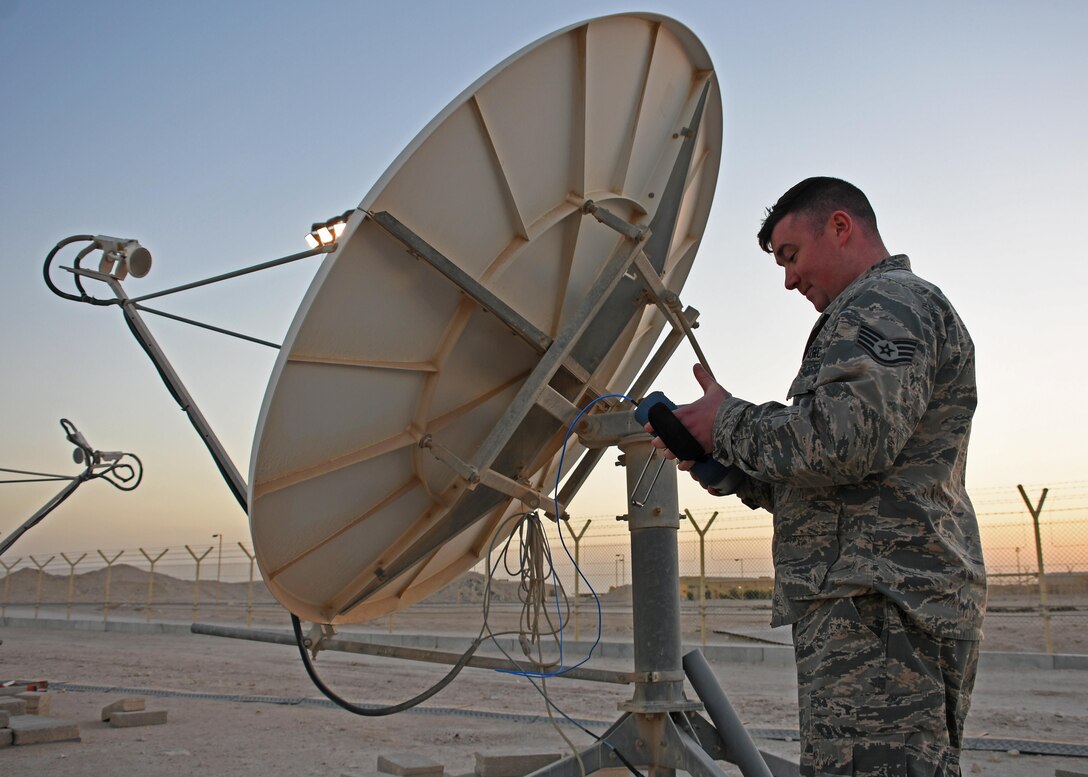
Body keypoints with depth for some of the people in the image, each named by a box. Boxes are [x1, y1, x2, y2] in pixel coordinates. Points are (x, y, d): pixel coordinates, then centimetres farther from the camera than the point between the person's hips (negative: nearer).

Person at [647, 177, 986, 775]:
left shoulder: (886, 304, -6)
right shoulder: (901, 312, 29)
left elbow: (845, 439, -24)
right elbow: (846, 480, 29)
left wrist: (729, 423, -8)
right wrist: (732, 469, 17)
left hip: (877, 607, -11)